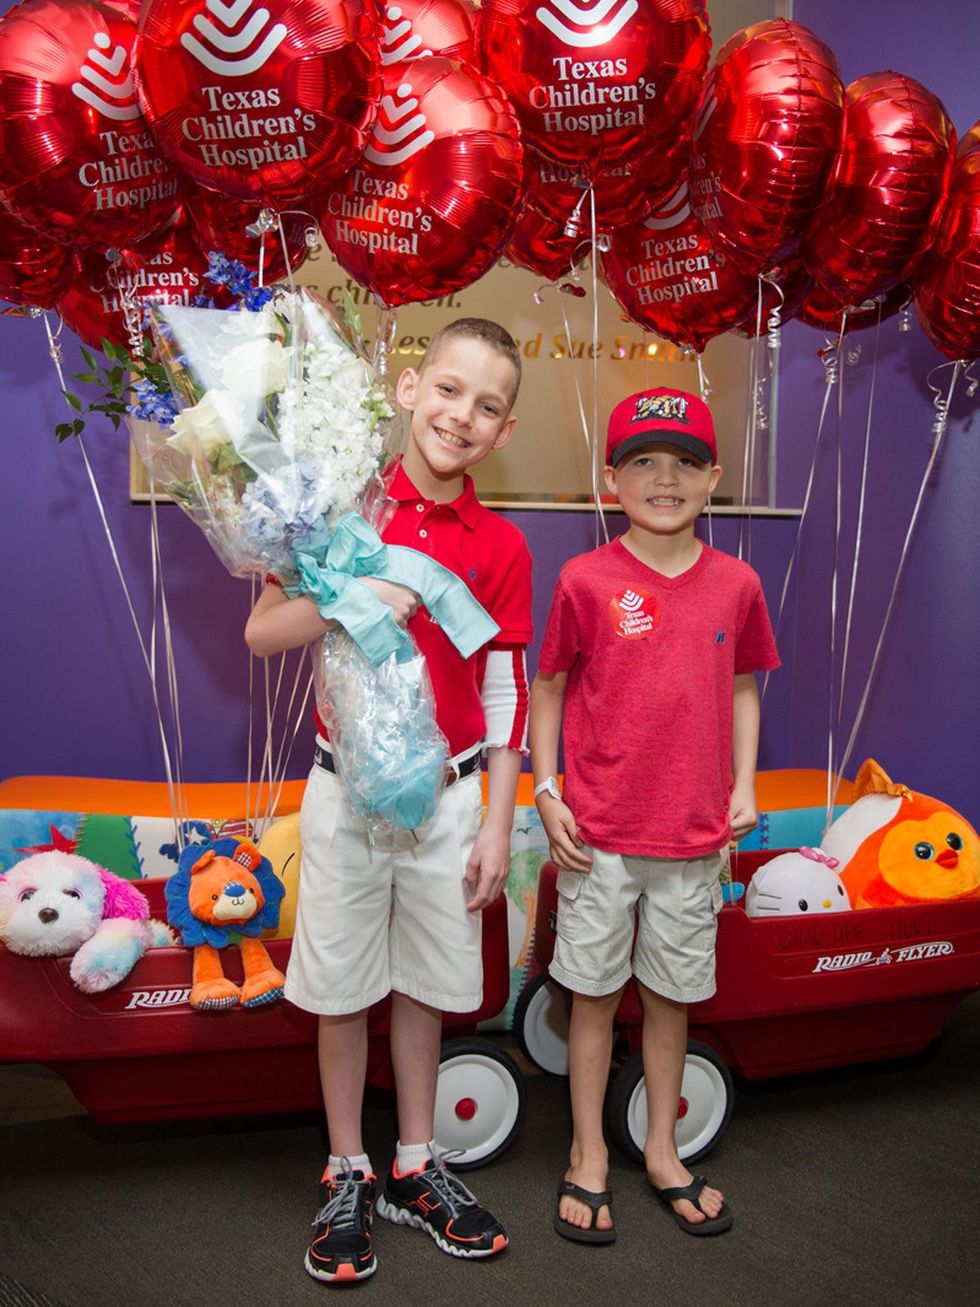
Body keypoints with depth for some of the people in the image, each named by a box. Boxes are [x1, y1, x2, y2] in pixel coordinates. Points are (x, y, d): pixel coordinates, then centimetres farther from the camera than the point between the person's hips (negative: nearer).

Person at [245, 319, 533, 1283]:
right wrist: (352, 598, -26)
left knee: (424, 985, 14)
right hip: (347, 789, -1)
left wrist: (497, 825, 1)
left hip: (448, 794, 2)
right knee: (341, 988, 10)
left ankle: (415, 1167, 33)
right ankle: (347, 1176, 29)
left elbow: (505, 691, 2)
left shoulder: (501, 547, -1)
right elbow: (261, 632, -8)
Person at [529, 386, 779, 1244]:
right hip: (599, 835, -2)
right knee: (595, 993, 10)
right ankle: (589, 1156, 30)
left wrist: (743, 786, 2)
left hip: (695, 835, 3)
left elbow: (742, 688, 11)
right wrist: (547, 794, -6)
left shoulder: (735, 584, 1)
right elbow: (547, 687, 0)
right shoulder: (586, 580, -7)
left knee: (673, 993, 16)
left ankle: (662, 1151, 36)